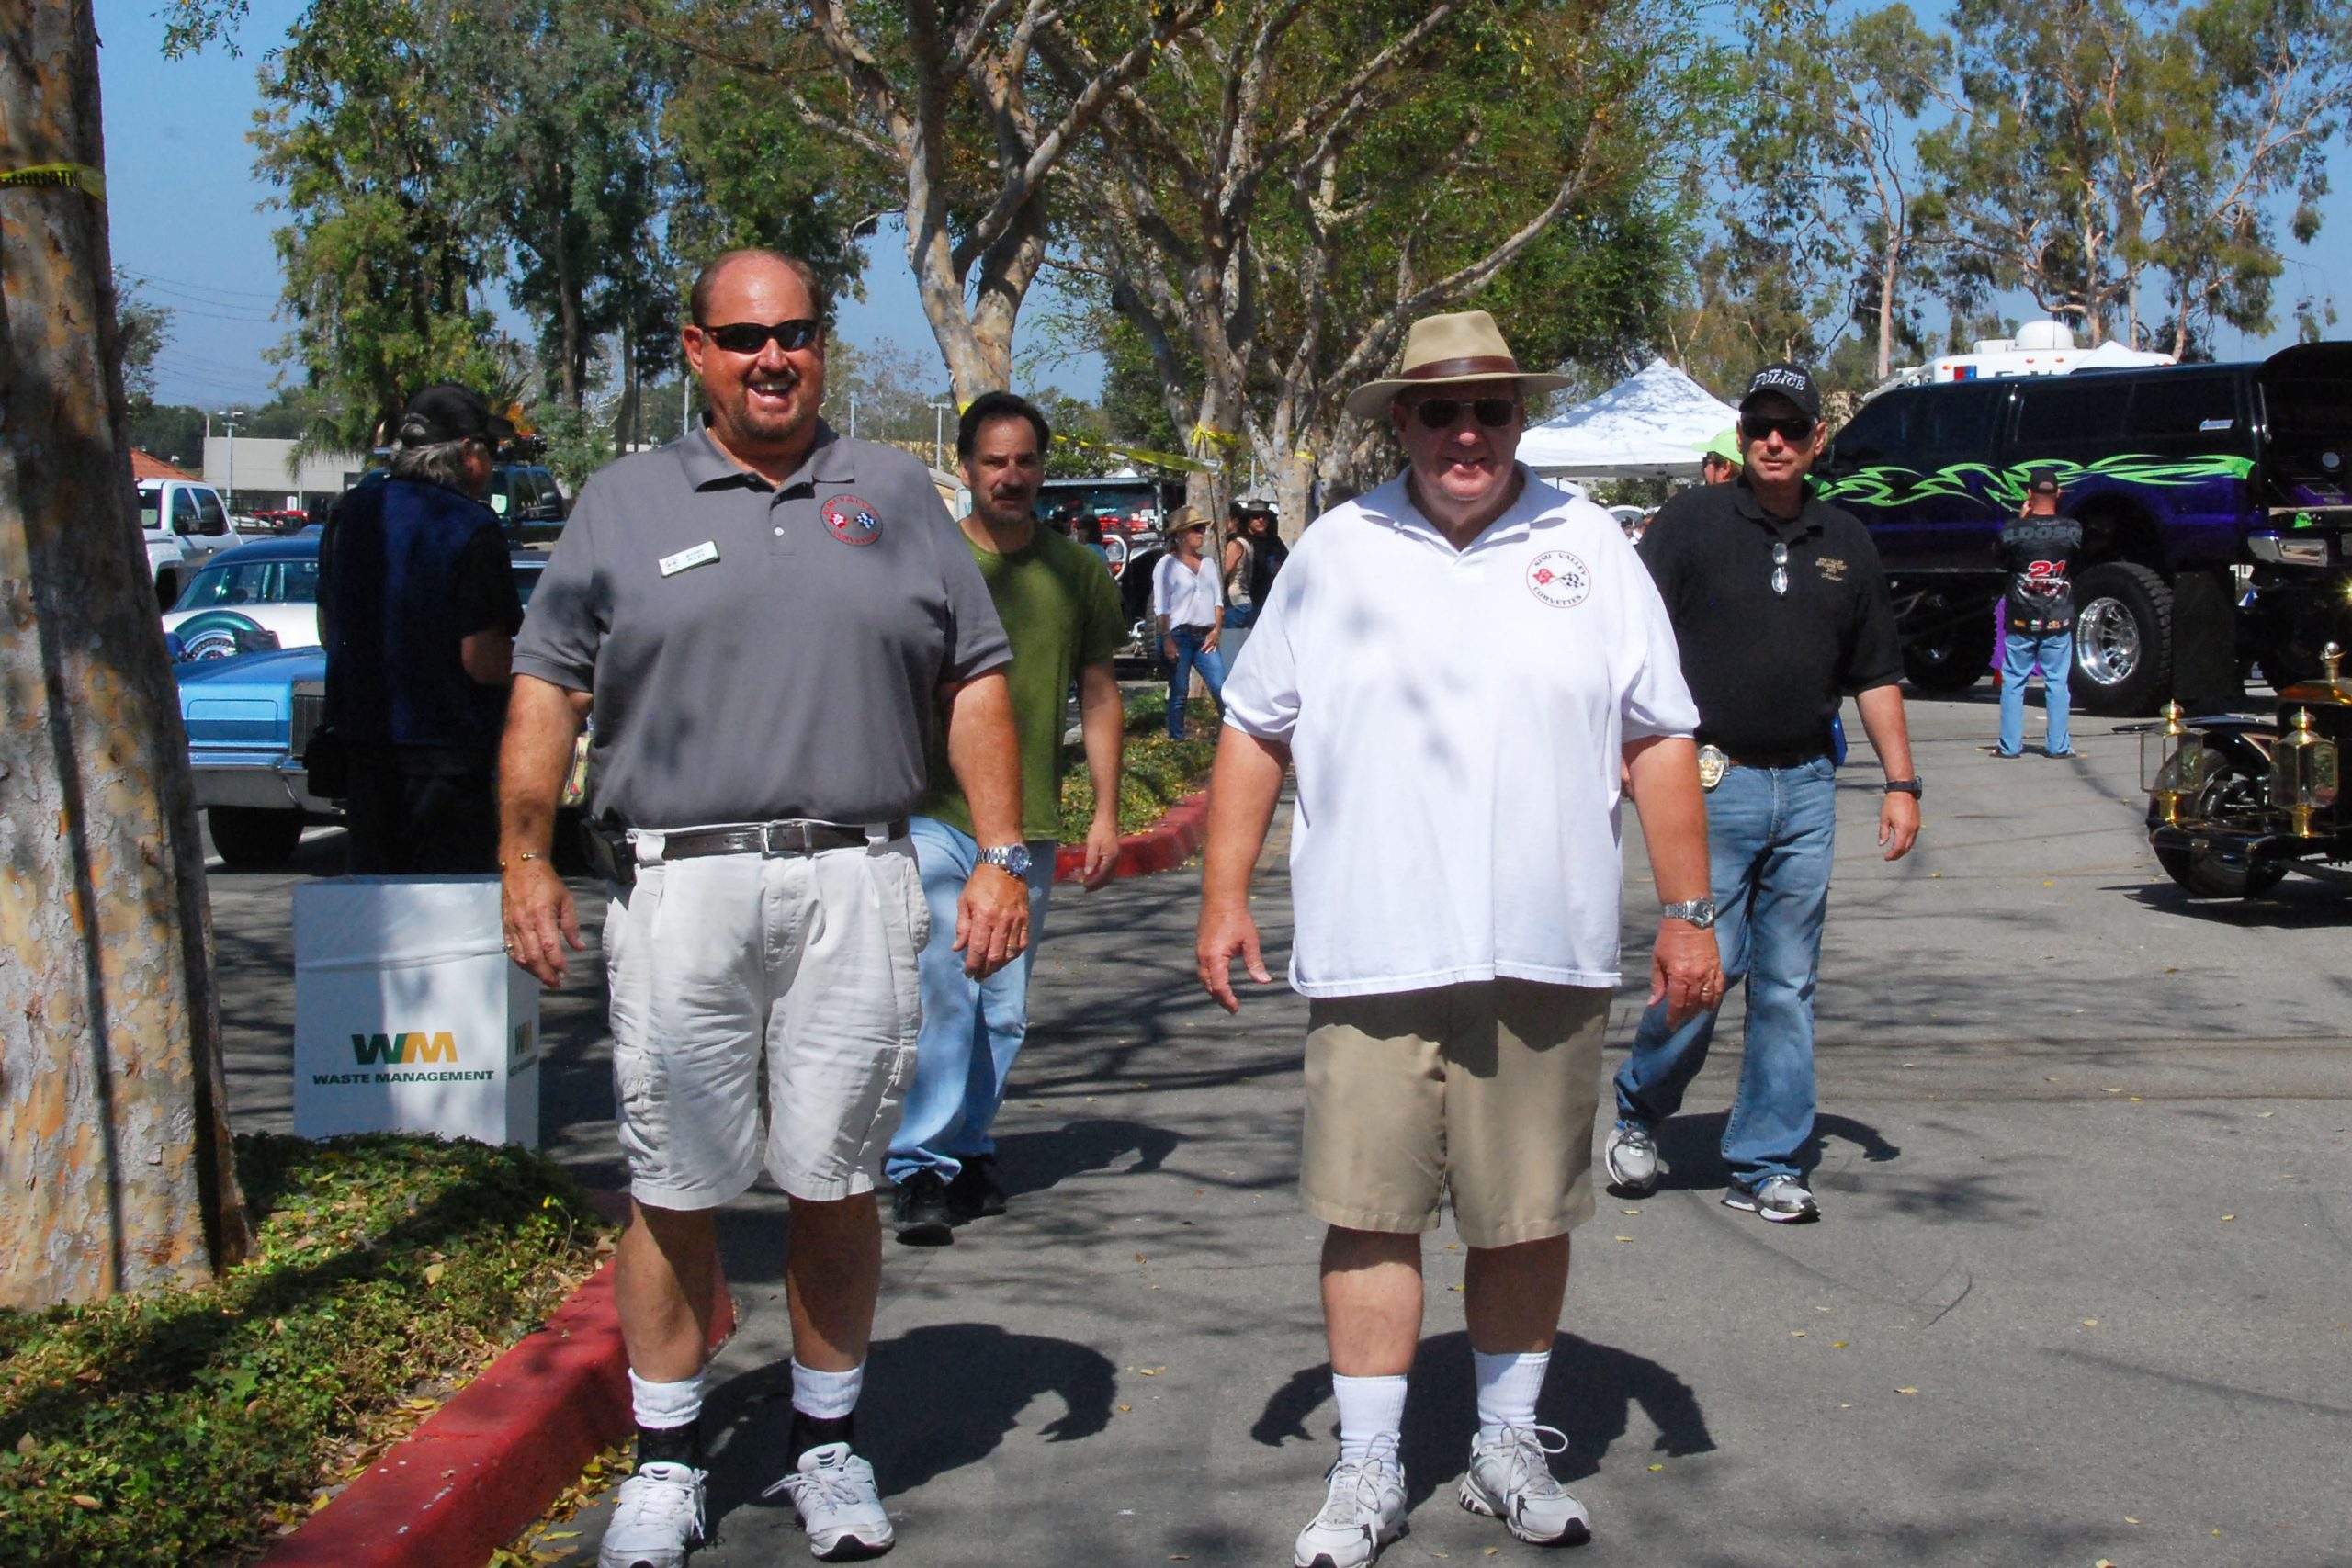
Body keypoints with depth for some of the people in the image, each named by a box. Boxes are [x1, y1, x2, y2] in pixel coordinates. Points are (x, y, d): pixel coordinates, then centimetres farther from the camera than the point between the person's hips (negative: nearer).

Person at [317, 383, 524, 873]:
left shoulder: (352, 511, 6)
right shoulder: (472, 529, -14)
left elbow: (328, 632, 15)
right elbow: (483, 661, -18)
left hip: (360, 742, 6)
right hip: (446, 753, -6)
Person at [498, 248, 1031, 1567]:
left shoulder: (896, 496, 13)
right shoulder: (625, 504, 11)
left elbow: (977, 680, 12)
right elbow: (548, 689, 9)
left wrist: (1004, 857, 5)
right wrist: (526, 862, 1)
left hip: (856, 887, 1)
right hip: (678, 884, 0)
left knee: (838, 1184, 6)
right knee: (674, 1189, 3)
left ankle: (828, 1448, 21)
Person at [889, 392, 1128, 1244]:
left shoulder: (1077, 573, 9)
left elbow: (1099, 695, 14)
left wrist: (1105, 813, 8)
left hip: (1030, 827, 3)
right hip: (934, 816, -3)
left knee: (1004, 1012, 9)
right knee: (940, 996, -11)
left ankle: (970, 1149, 23)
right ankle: (923, 1168, -4)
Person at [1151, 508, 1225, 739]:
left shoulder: (1207, 564, 15)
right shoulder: (1167, 564, -2)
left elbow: (1218, 599, 15)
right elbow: (1161, 607, -7)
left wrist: (1217, 629, 1)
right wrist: (1167, 639, -15)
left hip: (1205, 637, 4)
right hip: (1178, 635, -4)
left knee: (1221, 689, -6)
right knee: (1179, 692, 1)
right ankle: (1176, 740, 8)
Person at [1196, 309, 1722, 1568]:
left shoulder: (1588, 547, 8)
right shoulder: (1335, 552, 7)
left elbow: (1660, 744, 9)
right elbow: (1255, 733, 10)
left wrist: (1688, 914, 4)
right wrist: (1224, 896, 3)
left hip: (1546, 954, 1)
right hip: (1369, 954, -1)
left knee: (1529, 1215, 9)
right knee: (1370, 1212, 2)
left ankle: (1509, 1446, 26)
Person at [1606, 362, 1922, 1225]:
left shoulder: (1844, 542, 13)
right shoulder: (1692, 520, -1)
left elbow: (1875, 673, 17)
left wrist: (1900, 781, 12)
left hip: (1806, 788, 4)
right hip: (1712, 781, -4)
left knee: (1788, 984, 6)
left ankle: (1766, 1163, 15)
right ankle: (1637, 1113, 19)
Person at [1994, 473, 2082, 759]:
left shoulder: (2013, 530, -12)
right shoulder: (2073, 530, -7)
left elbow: (1998, 553, 8)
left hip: (2021, 620, -1)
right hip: (2058, 621, 1)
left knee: (2013, 682, 7)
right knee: (2057, 683, 8)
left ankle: (2010, 745, 8)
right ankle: (2057, 745, 9)